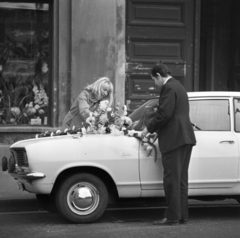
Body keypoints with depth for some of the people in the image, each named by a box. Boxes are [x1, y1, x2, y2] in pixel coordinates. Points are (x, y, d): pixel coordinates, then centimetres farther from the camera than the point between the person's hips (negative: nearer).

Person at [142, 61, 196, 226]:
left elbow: (164, 114, -19)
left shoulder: (168, 88, -11)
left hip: (174, 139, -10)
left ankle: (172, 217, -5)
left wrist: (149, 128, -6)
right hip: (185, 138, 10)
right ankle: (182, 215, 14)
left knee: (172, 179, -7)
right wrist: (155, 128, 21)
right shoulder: (179, 87, 20)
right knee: (181, 179, 11)